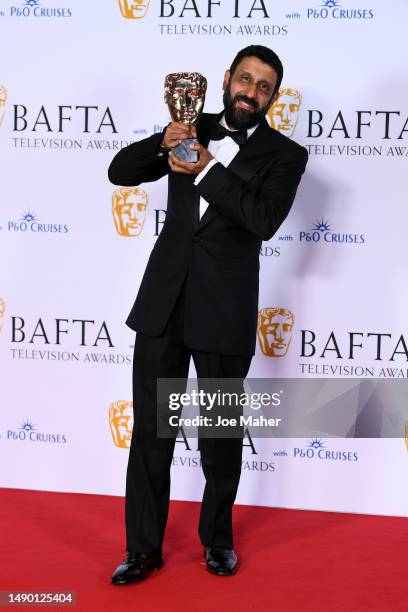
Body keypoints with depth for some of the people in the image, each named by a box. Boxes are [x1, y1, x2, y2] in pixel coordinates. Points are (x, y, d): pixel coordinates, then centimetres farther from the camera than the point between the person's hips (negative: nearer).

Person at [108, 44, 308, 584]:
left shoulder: (285, 155, -1)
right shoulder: (194, 130, 9)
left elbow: (265, 219, -18)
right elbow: (120, 172, 7)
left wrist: (207, 170, -18)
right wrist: (161, 142, -10)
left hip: (224, 312, -2)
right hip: (162, 301, 3)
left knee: (221, 433, 12)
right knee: (150, 429, 6)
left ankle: (218, 537, 33)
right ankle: (144, 547, 19)